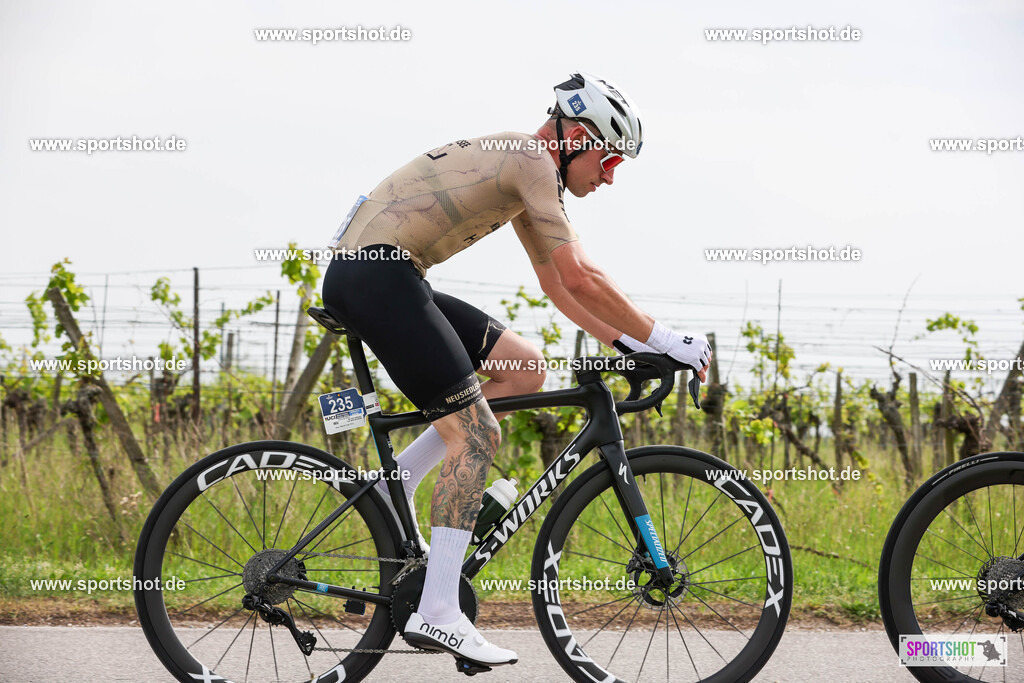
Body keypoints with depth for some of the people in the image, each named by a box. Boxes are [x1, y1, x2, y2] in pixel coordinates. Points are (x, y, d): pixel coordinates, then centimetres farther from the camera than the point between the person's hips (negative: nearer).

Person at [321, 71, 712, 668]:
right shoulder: (531, 160, -9)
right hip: (375, 273, -10)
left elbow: (558, 284, 27)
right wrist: (661, 338, -8)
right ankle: (438, 613, -12)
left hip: (377, 279, 10)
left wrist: (625, 341, 18)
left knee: (523, 368, 12)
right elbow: (581, 277, -15)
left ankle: (393, 488, 9)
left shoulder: (521, 172, 21)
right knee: (476, 433, -10)